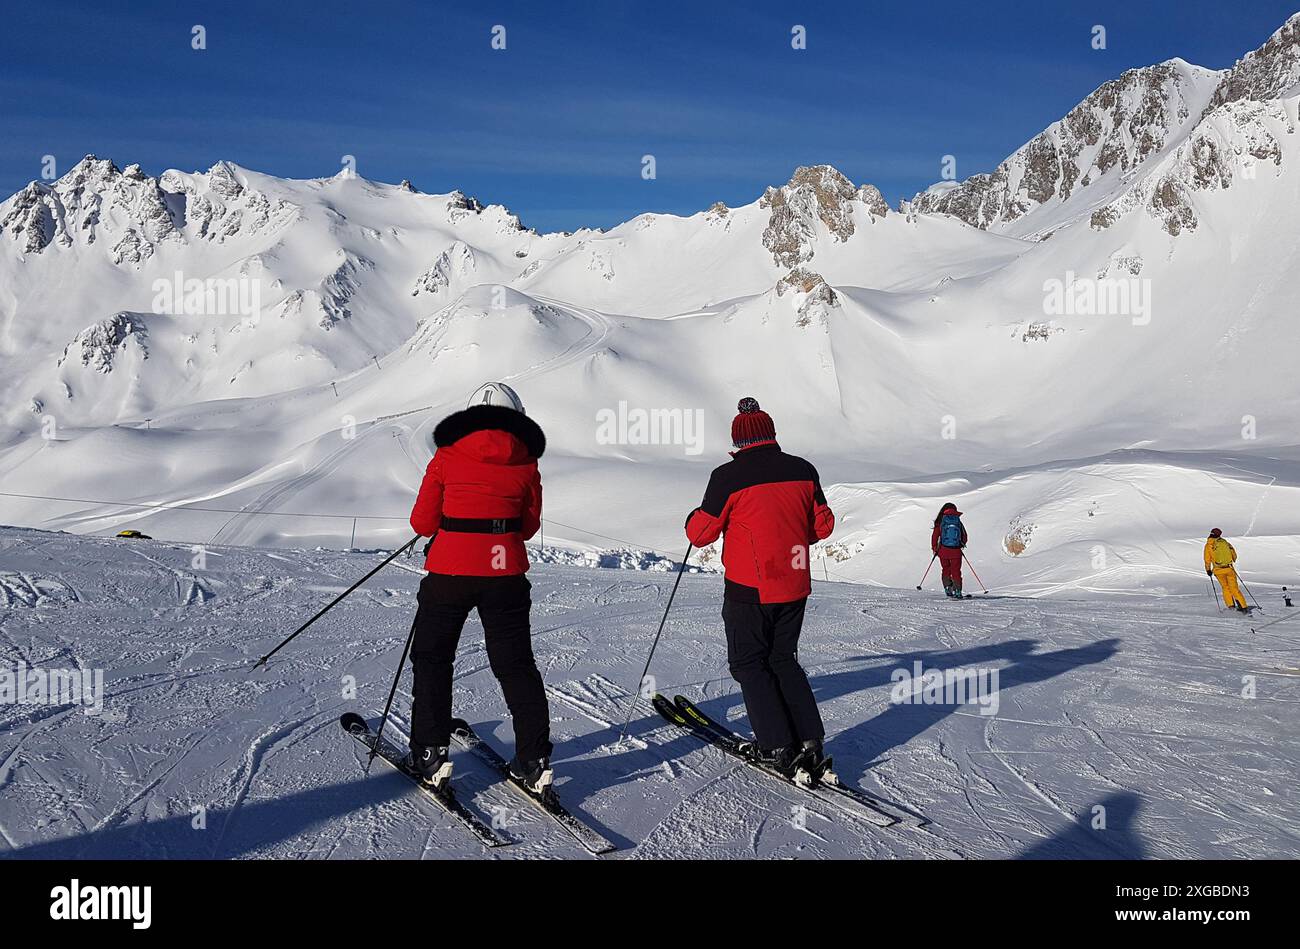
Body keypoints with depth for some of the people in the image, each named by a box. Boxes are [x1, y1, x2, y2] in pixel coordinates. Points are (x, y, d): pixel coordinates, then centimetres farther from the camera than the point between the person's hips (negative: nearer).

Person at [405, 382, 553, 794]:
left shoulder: (447, 458, 0)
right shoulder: (526, 464, 4)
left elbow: (422, 522, 1)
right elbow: (529, 525, 8)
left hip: (450, 572, -1)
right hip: (506, 574, 2)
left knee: (432, 658, 15)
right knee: (516, 666, 11)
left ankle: (431, 754, 13)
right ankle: (534, 760, 10)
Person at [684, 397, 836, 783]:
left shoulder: (729, 476, -12)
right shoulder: (803, 471, 2)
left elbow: (700, 532, -8)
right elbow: (823, 525, 9)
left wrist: (693, 520, 15)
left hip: (748, 590, -5)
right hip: (795, 587, 5)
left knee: (750, 664, 9)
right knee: (784, 660, 18)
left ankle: (779, 749, 1)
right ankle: (811, 744, 9)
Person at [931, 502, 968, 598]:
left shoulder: (940, 522, -3)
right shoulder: (958, 522, 3)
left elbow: (935, 536, -4)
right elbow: (964, 537, 10)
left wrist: (934, 548, 8)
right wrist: (961, 544, 29)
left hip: (943, 551, 0)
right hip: (956, 551, 0)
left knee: (946, 570, 18)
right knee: (956, 571, 8)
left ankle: (948, 589, 12)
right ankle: (957, 591, 1)